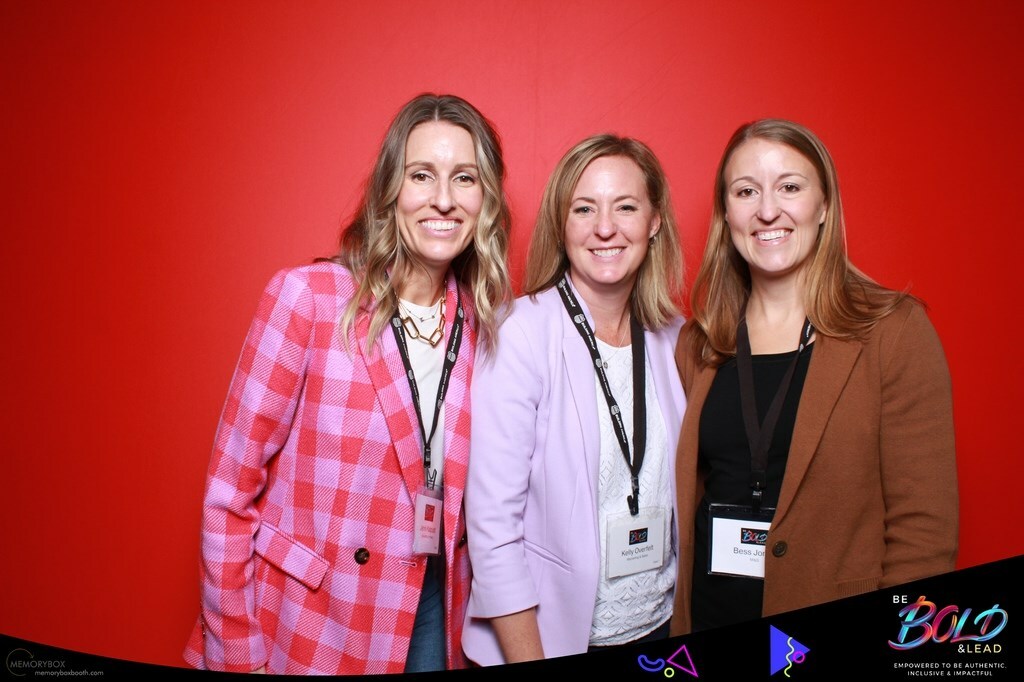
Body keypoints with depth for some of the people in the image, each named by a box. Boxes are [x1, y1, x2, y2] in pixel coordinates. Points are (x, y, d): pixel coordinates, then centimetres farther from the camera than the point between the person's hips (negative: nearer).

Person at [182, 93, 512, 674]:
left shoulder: (485, 321, -3)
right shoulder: (308, 296, -14)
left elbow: (478, 488, 6)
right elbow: (231, 487, -10)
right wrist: (236, 651, -8)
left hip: (431, 614, 3)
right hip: (307, 625, -3)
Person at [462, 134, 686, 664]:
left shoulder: (673, 338, -2)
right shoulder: (518, 335, -18)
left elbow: (683, 489, 8)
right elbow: (493, 522, -18)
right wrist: (531, 665, -16)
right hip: (552, 639, -4)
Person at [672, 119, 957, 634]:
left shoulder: (895, 331, -9)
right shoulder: (698, 344, 1)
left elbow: (924, 527, -10)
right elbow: (686, 497, 7)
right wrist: (678, 622, 1)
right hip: (708, 618, 3)